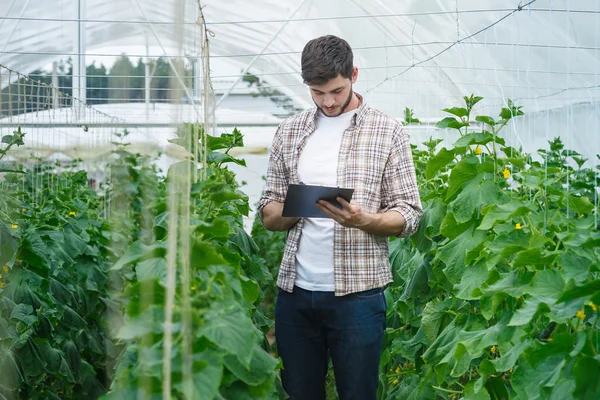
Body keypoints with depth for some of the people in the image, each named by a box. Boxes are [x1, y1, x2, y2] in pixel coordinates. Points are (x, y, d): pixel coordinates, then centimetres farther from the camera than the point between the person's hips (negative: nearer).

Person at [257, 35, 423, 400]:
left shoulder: (387, 131, 0)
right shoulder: (290, 131, 9)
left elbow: (409, 216, -2)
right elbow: (268, 215, 10)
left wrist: (362, 220, -21)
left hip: (356, 292, -3)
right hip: (296, 291, 3)